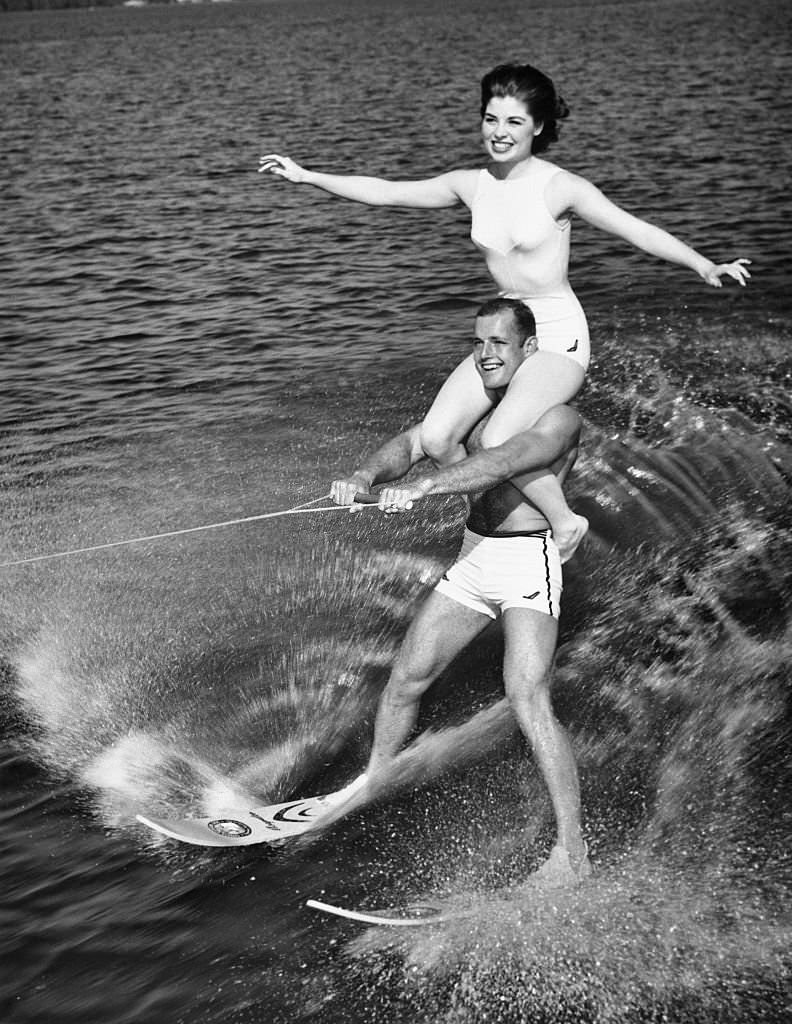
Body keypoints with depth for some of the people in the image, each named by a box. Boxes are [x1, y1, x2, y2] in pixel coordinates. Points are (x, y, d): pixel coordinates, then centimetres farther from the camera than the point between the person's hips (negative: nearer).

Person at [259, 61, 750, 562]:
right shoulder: (472, 185, 3)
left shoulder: (560, 187, -12)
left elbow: (636, 228, -17)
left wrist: (705, 265, -31)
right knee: (436, 438, -9)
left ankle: (565, 522, 1)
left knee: (498, 446, -25)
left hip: (559, 336, -6)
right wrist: (306, 176, 12)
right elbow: (384, 192, 11)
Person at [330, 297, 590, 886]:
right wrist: (366, 475, -22)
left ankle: (573, 852, -17)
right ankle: (371, 785, 34)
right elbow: (411, 444, 1)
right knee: (407, 677, 11)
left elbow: (504, 461, -28)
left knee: (527, 700, -21)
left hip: (528, 560, -7)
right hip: (474, 562, 7)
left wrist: (423, 486, -42)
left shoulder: (558, 417, -9)